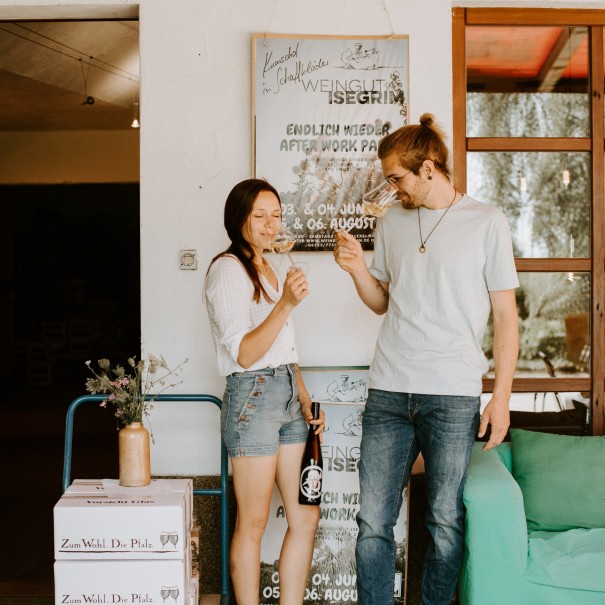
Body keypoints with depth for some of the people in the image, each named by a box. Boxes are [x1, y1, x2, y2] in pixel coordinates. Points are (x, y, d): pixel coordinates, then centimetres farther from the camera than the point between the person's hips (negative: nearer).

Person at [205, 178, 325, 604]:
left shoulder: (269, 269, 17)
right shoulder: (228, 269, -9)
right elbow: (244, 353, -17)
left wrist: (306, 400, 14)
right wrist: (286, 304, -26)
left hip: (287, 396, 9)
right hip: (252, 397, -8)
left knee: (306, 516, 8)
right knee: (253, 523, 0)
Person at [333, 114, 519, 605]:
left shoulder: (487, 223, 1)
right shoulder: (392, 223, 13)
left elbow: (505, 314, 1)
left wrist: (502, 395, -4)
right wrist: (358, 269, 1)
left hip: (453, 396, -3)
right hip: (388, 392, 4)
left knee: (446, 523, 5)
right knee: (373, 522, 3)